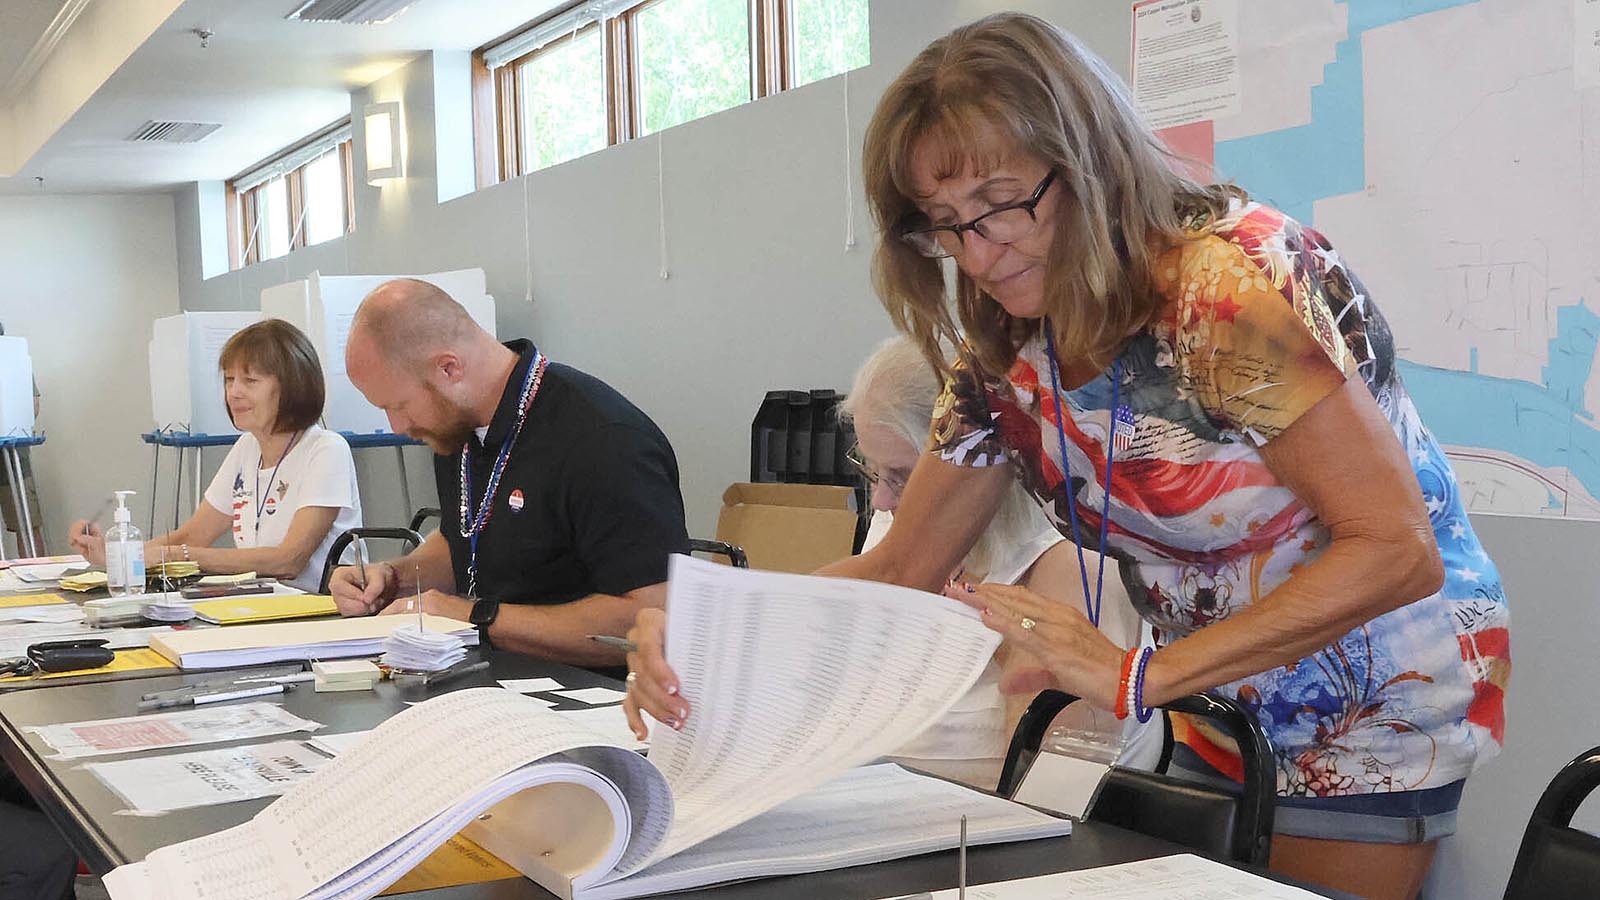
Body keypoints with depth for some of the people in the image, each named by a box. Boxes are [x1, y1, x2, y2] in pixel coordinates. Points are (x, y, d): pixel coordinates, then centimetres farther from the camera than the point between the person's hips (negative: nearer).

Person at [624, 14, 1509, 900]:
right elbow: (898, 567, 0)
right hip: (1218, 713, 6)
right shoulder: (1008, 358, -5)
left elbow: (1397, 551, -28)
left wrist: (1135, 676, -33)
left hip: (1370, 719, -6)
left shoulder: (1235, 279, -26)